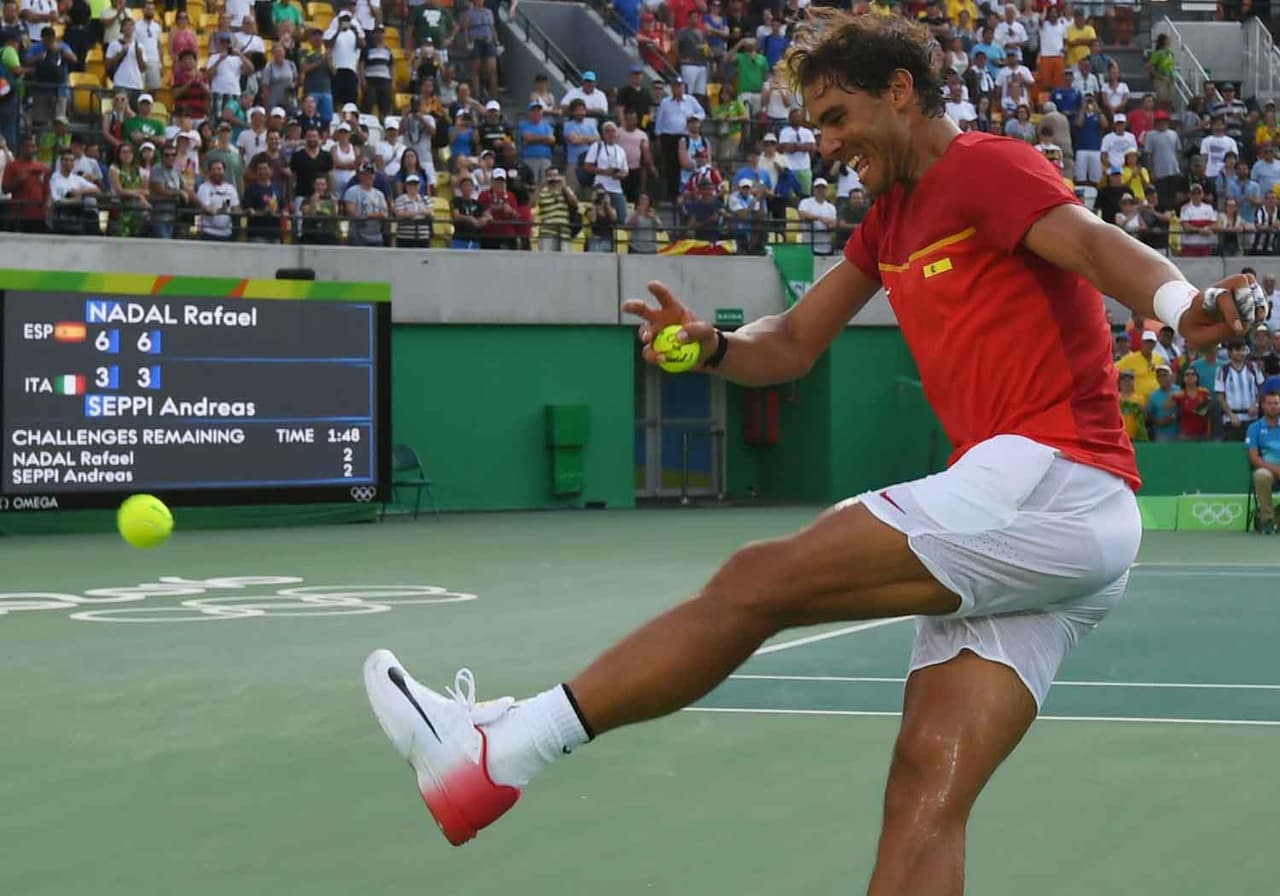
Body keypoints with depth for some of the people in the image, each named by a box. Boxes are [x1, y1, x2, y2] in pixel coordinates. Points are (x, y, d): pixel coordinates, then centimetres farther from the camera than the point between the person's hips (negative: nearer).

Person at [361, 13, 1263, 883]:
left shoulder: (987, 167, -4)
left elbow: (1097, 243, -22)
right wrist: (714, 346, 2)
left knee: (758, 580, -9)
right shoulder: (892, 217, 23)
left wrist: (1182, 304, -44)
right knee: (927, 792, -3)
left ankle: (501, 751, -4)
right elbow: (793, 343, 24)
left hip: (1049, 478, -8)